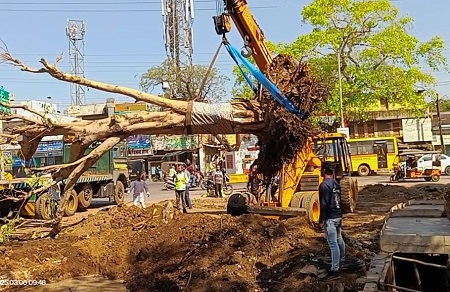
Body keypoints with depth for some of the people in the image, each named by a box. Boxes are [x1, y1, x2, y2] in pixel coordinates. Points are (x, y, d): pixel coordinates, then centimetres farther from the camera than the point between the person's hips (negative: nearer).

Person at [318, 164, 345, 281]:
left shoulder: (324, 185, -17)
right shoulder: (336, 184, 9)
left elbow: (324, 204, -20)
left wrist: (321, 220, -14)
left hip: (330, 218, -9)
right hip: (338, 215, 9)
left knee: (333, 244, -8)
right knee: (339, 239, 25)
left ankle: (335, 271, -6)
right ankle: (342, 259, 43)